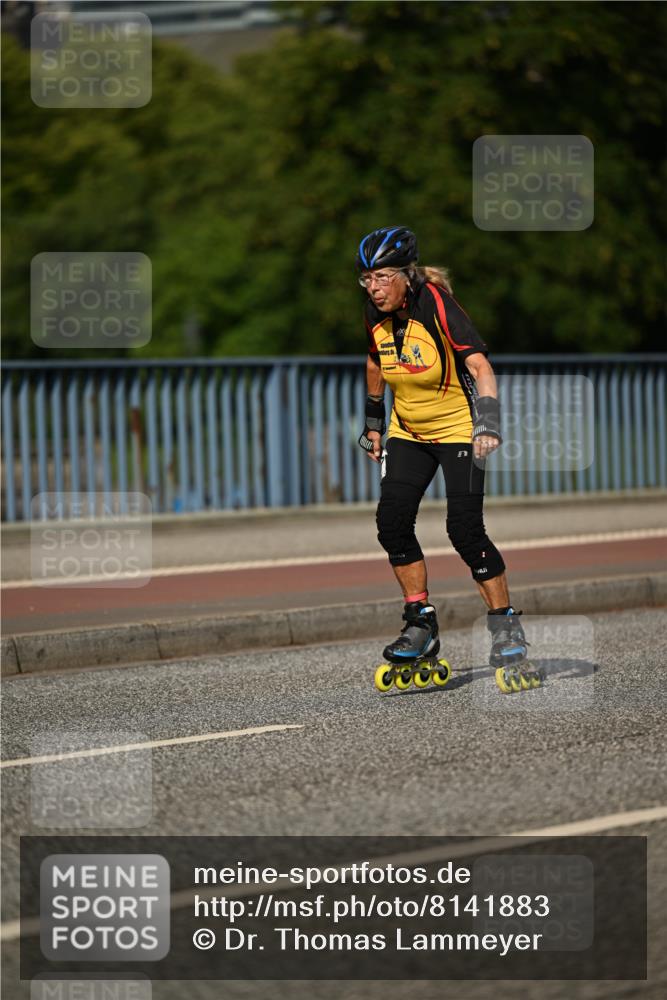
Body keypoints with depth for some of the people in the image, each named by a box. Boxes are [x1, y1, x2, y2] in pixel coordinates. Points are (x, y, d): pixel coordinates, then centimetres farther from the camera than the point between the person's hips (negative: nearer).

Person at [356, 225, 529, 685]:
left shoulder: (437, 306, -24)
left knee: (465, 528, -14)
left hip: (457, 429, -6)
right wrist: (373, 420, 19)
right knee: (392, 521, -8)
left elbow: (480, 365, -34)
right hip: (408, 432, 6)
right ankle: (422, 625, 5)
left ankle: (507, 627, -1)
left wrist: (488, 419, -47)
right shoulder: (376, 314, -6)